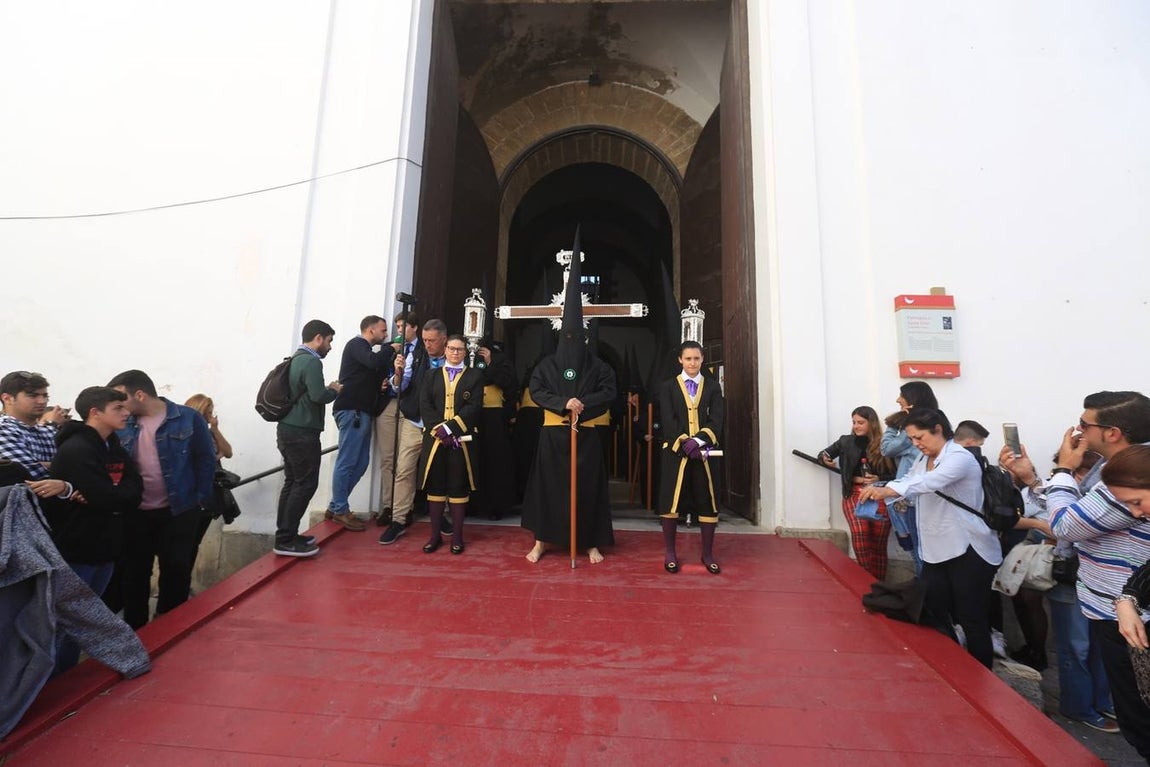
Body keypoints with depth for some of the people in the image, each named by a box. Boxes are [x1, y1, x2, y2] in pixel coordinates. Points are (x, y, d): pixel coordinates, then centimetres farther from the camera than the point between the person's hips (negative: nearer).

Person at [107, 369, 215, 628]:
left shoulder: (188, 419, -9)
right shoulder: (122, 426, 1)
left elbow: (205, 461, -5)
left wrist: (201, 501, -8)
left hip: (179, 512, -3)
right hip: (134, 514, 3)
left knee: (177, 570, 8)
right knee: (134, 572, 14)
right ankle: (134, 628, 32)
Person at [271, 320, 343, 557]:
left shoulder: (295, 359, 14)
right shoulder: (312, 362, -15)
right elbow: (318, 396, -24)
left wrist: (327, 389, 9)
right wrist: (335, 390, -6)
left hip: (289, 429, 10)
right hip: (301, 432, -10)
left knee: (293, 482, 14)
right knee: (306, 484, -3)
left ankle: (285, 535, 21)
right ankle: (286, 540, 2)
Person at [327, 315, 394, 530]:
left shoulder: (366, 349, 24)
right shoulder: (356, 344, -4)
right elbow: (374, 362, -23)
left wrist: (381, 384, 1)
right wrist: (391, 348, -7)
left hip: (362, 412, 9)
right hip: (352, 411, -9)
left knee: (360, 463, 9)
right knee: (346, 462, -4)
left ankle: (335, 507, 18)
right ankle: (340, 511, 4)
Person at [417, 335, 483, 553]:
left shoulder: (475, 376, 7)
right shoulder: (432, 375, 13)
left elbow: (474, 407, -5)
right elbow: (424, 405, 2)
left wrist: (450, 427, -16)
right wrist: (439, 430, -12)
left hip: (461, 439, -2)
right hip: (434, 438, 2)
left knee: (458, 485, 3)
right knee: (435, 485, 6)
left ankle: (457, 536, 14)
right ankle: (435, 534, 19)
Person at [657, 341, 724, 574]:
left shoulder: (712, 387, 10)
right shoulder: (668, 387, 6)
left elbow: (716, 421, -1)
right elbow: (668, 422, -4)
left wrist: (699, 441, -17)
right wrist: (685, 444, -17)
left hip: (703, 452, 2)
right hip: (675, 452, -1)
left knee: (707, 501, 4)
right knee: (671, 500, 2)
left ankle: (708, 554, 19)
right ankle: (669, 552, 17)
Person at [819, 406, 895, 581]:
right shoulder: (845, 442, 6)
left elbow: (893, 475, 7)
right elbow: (823, 455, 16)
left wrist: (878, 479, -12)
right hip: (854, 495, 0)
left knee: (879, 545, 0)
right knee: (859, 532, -22)